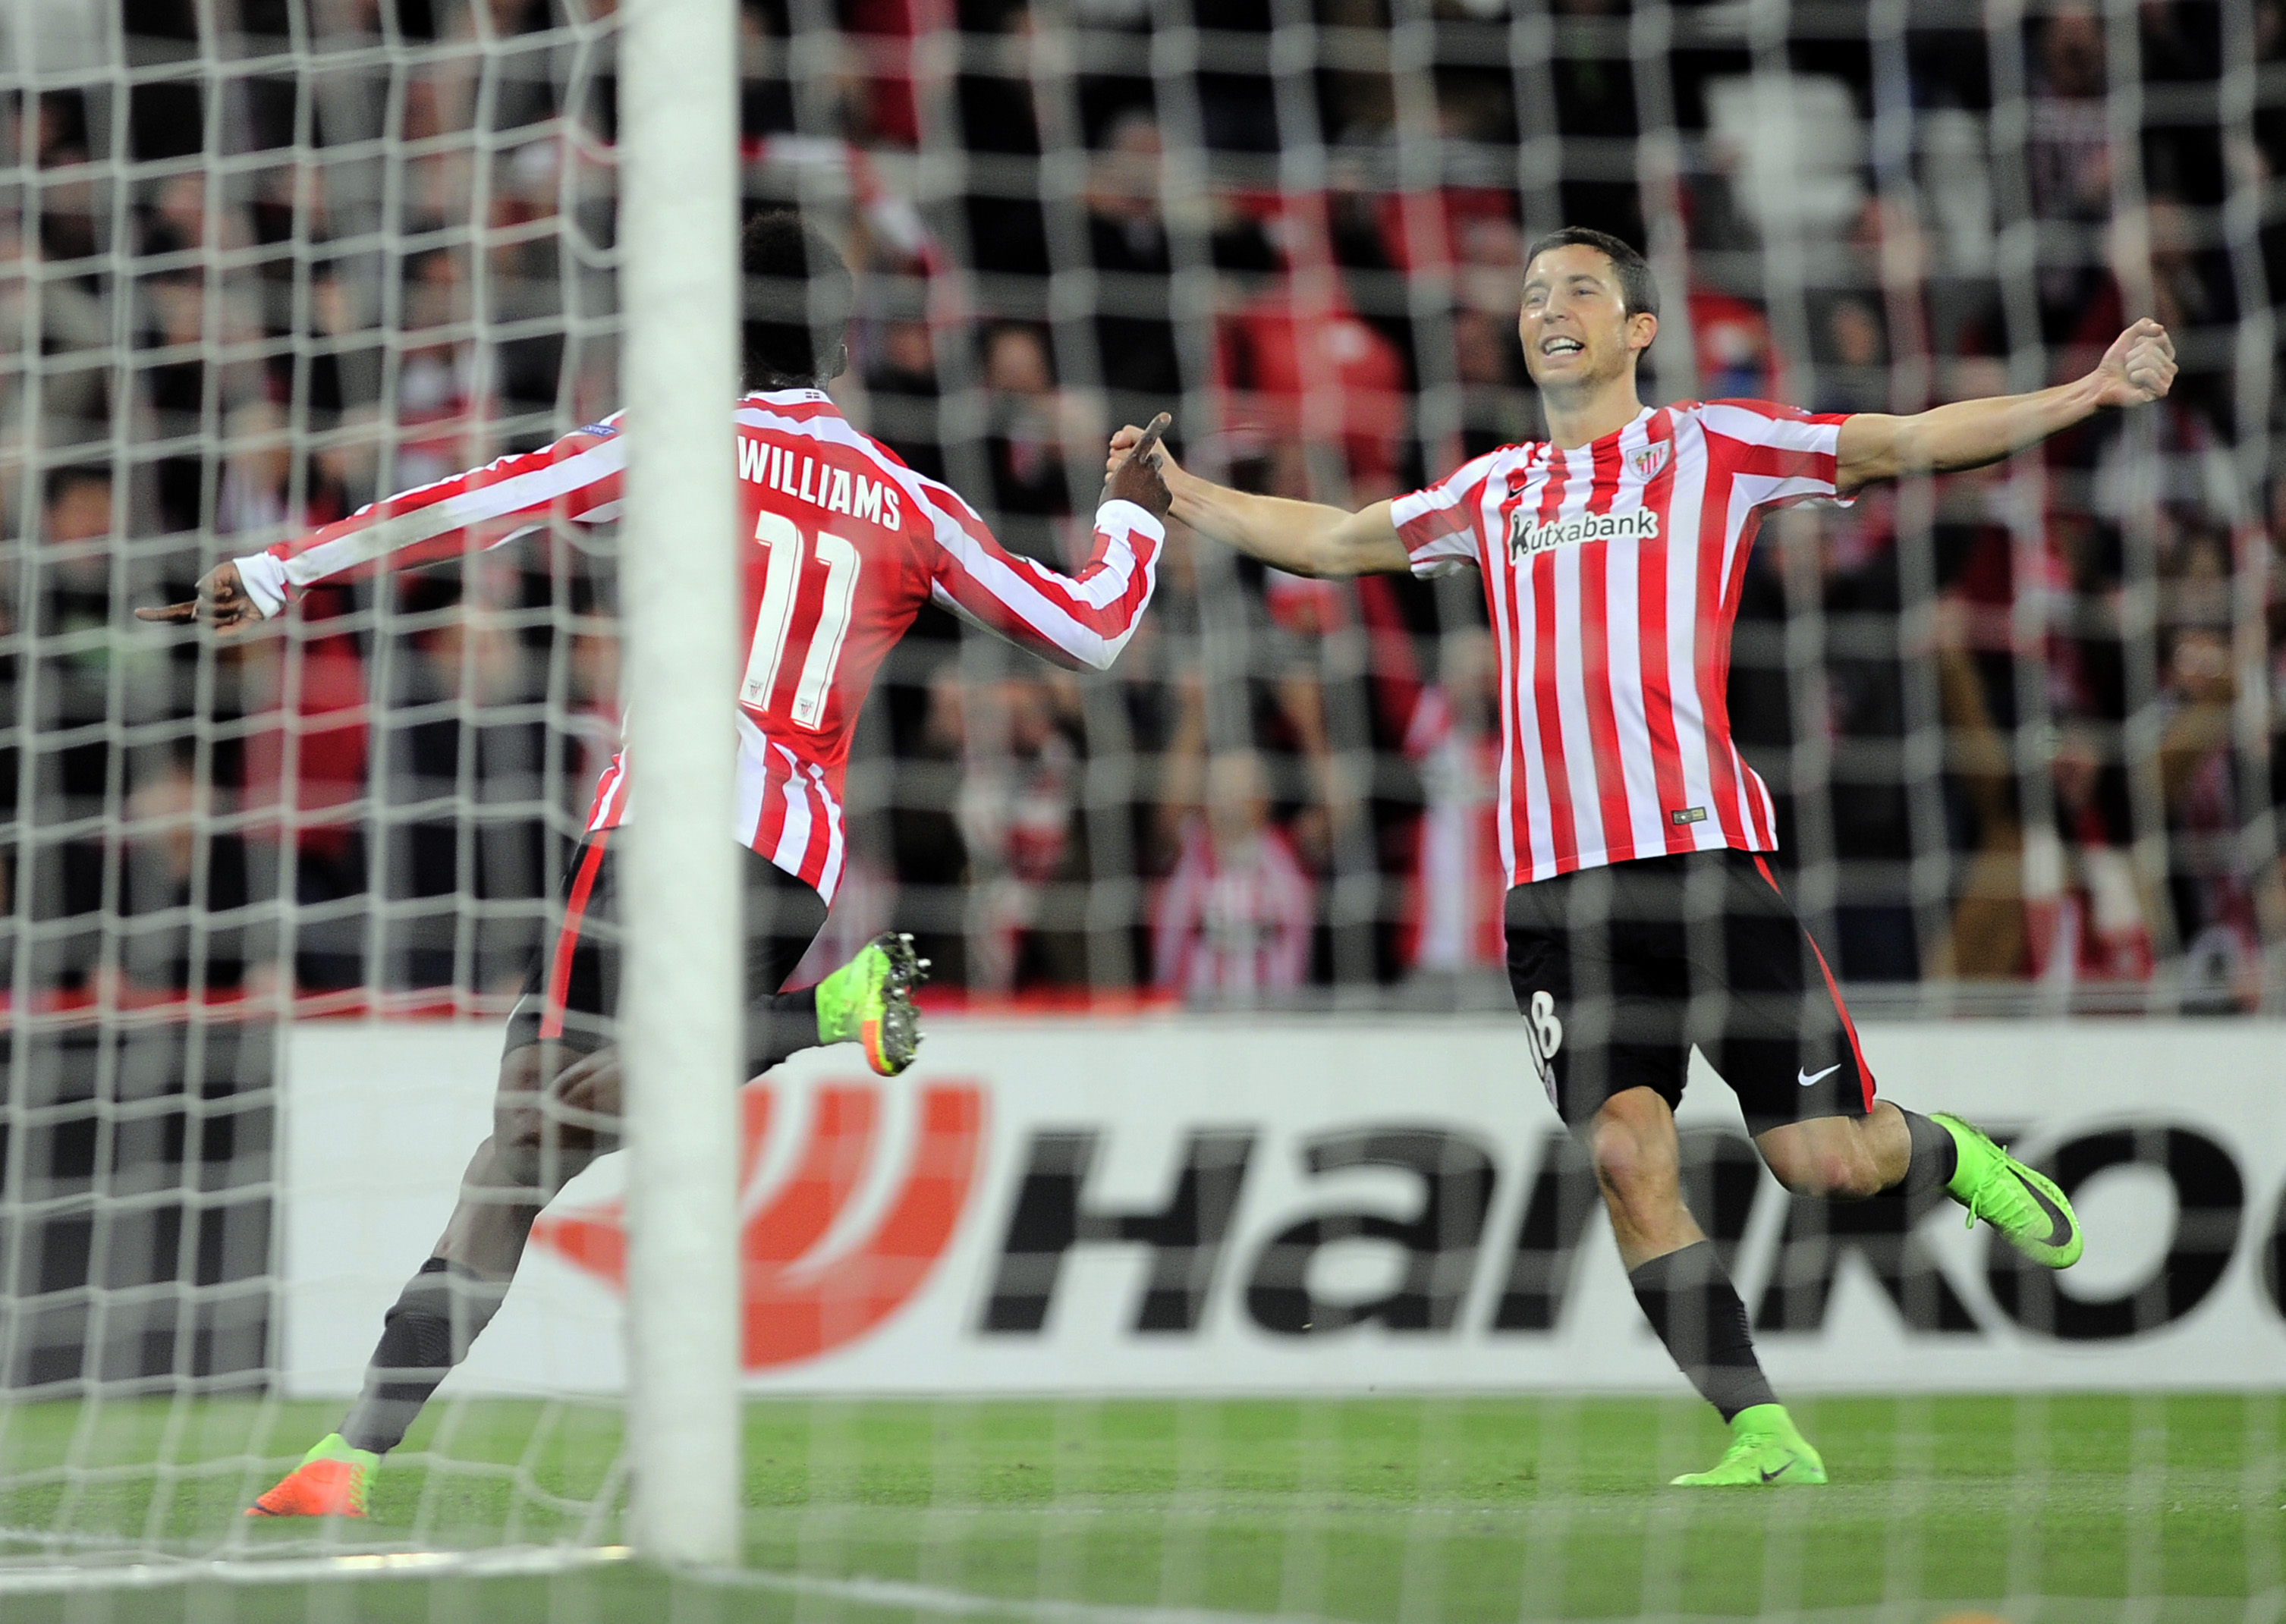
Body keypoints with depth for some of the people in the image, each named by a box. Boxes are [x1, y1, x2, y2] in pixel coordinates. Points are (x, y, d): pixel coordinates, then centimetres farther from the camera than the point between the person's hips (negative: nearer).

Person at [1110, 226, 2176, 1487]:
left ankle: (1948, 1156, 28)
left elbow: (1912, 443, 3)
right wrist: (1182, 496, 26)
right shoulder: (1493, 493, 20)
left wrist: (2089, 393, -6)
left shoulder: (1711, 447, 8)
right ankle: (1764, 1438, -4)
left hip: (1703, 851, -3)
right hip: (1555, 878, 3)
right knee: (1626, 1150, -11)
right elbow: (1332, 541, 33)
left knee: (1825, 1159, -8)